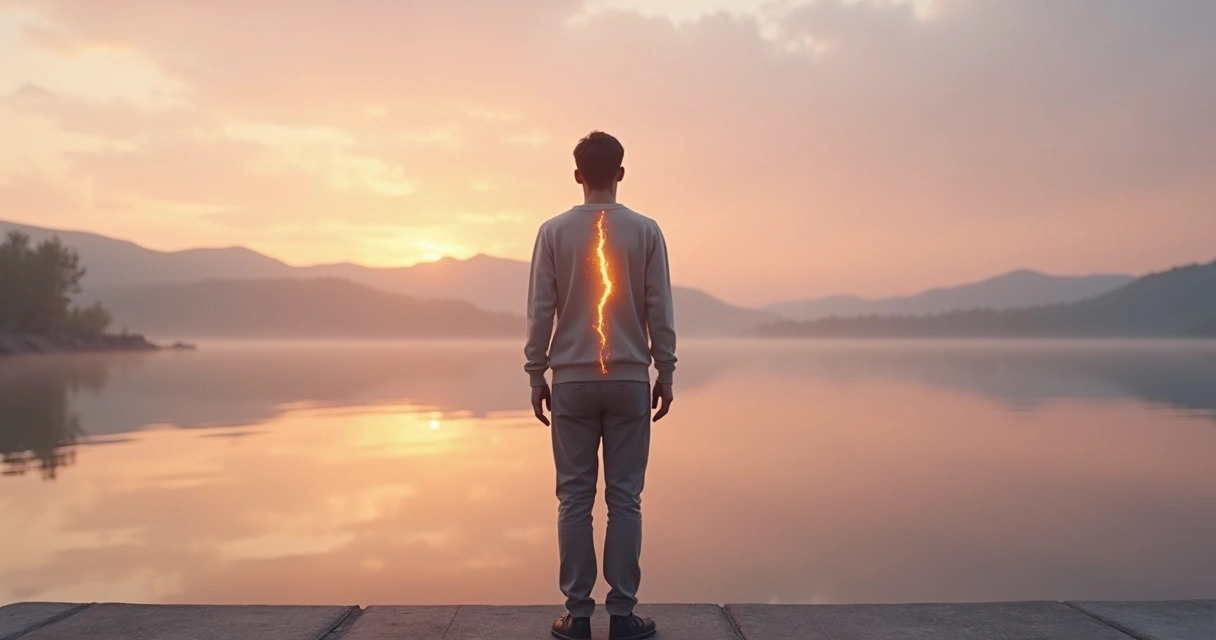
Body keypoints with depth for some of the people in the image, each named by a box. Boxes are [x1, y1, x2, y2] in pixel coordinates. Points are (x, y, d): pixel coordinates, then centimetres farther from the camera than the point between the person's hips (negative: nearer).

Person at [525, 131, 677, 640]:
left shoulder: (554, 232, -1)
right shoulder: (646, 231, 0)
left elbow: (540, 311, -1)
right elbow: (660, 312, 0)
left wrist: (536, 376, 7)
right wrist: (665, 375, 9)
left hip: (572, 380, 0)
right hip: (630, 380, 0)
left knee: (575, 499, 5)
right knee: (625, 499, 5)